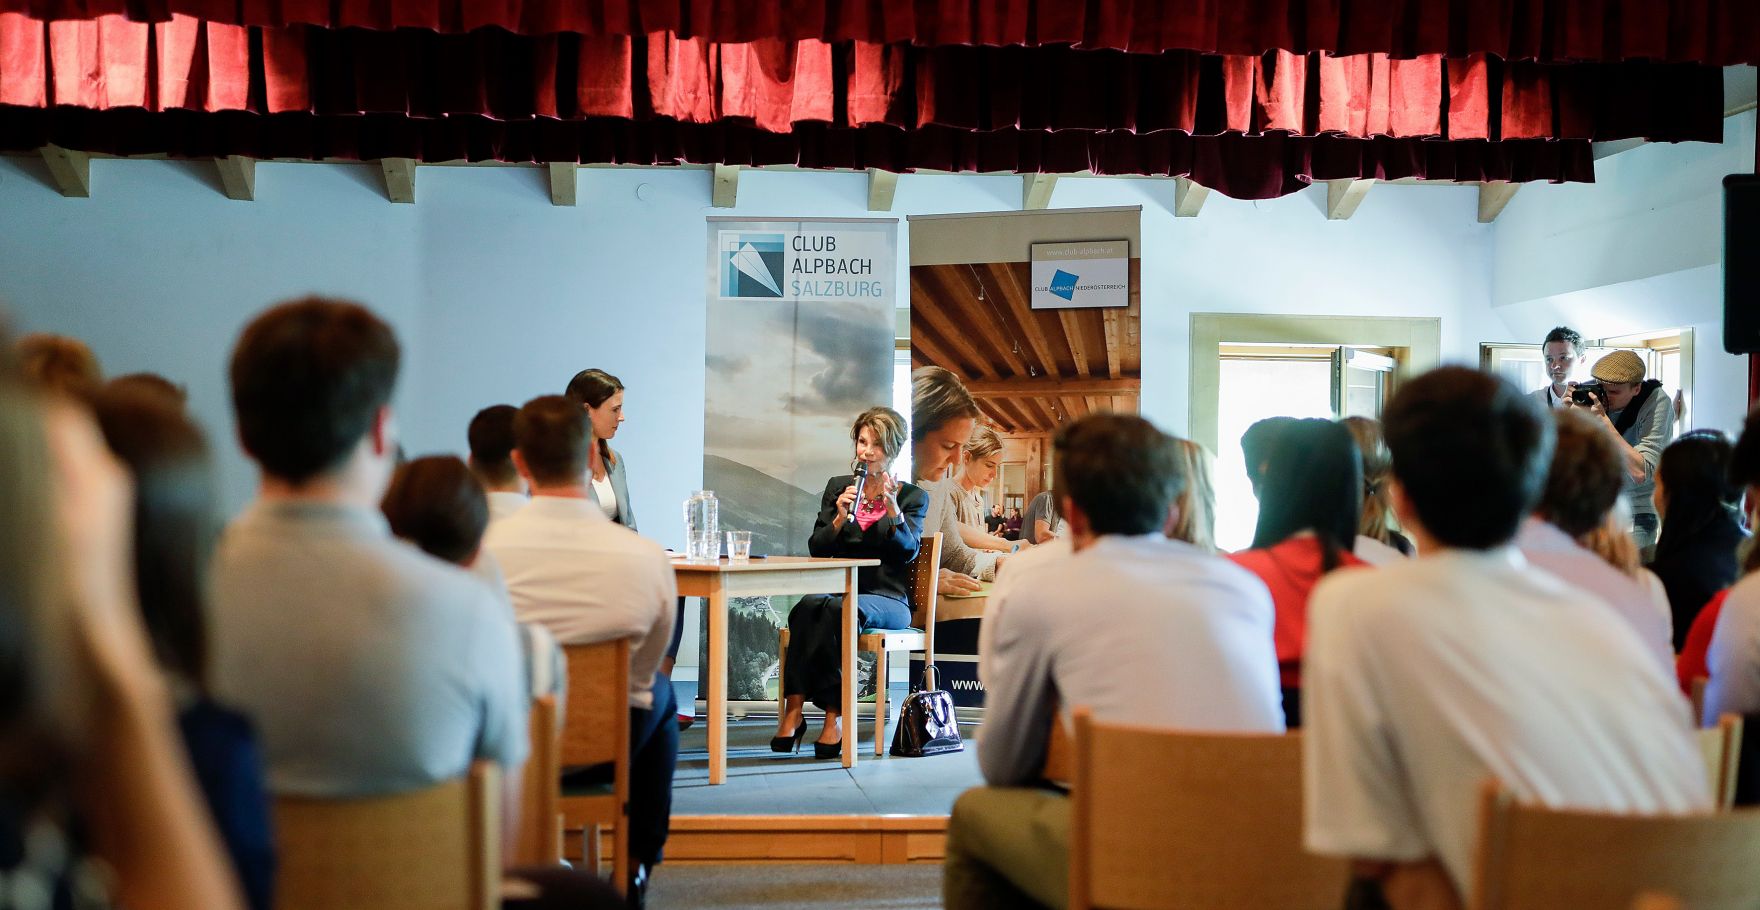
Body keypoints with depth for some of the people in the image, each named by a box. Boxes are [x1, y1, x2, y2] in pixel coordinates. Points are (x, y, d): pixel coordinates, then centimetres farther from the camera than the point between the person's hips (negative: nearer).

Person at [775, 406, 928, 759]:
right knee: (809, 605, -34)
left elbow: (908, 550, -7)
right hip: (838, 591, 2)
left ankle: (796, 710, -32)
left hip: (886, 600, -2)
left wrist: (892, 508, -22)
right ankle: (814, 711, -34)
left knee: (836, 609, -35)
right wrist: (840, 519, -10)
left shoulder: (913, 497, 9)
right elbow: (816, 550, 8)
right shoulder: (837, 487, 16)